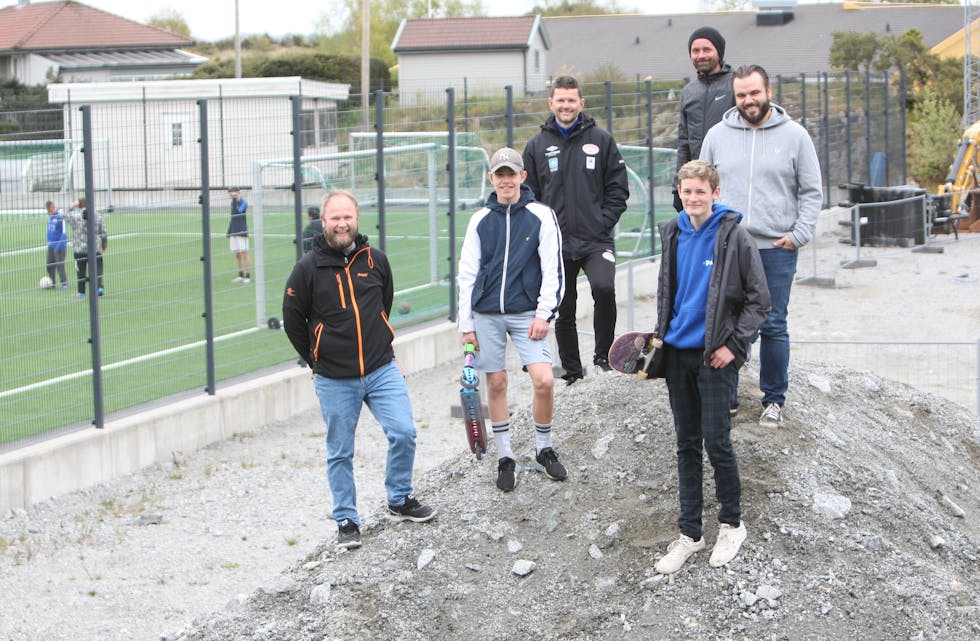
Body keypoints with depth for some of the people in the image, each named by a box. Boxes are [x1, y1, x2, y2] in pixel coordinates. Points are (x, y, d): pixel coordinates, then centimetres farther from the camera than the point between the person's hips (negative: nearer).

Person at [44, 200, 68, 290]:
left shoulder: (60, 216, -16)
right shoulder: (50, 216, 8)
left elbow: (63, 232, -17)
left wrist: (59, 245, -20)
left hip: (59, 245, -8)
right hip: (51, 245, 8)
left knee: (60, 265, -6)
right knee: (50, 265, 10)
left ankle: (64, 284, 2)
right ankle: (51, 283, 20)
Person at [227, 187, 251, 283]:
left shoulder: (243, 202, -7)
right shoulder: (233, 203, 13)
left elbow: (237, 212, -23)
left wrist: (235, 201, -25)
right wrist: (229, 232, 20)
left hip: (242, 232, -7)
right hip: (234, 232, 7)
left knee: (244, 253, -5)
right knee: (237, 254, 8)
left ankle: (248, 276, -2)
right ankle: (240, 276, 13)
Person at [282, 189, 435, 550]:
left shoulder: (375, 260, 3)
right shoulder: (309, 268, -7)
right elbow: (293, 321, 3)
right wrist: (318, 362, 8)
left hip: (381, 369, 2)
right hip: (334, 381, -2)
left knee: (403, 432, -6)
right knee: (340, 453, 5)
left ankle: (400, 501, 16)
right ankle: (346, 522, 18)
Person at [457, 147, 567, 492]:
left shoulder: (542, 216, 0)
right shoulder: (480, 220, 6)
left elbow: (553, 269, -1)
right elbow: (467, 273, 9)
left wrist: (543, 314, -9)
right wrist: (466, 324, 5)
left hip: (526, 314, -2)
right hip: (486, 315, 2)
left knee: (544, 380, -12)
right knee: (495, 383, 4)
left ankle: (543, 451, 9)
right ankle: (505, 458, 16)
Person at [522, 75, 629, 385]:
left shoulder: (601, 139, 4)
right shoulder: (537, 145, 7)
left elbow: (618, 188, 5)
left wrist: (604, 222, -6)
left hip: (596, 240, -2)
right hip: (556, 244, 2)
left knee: (604, 288, -26)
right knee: (563, 312, 7)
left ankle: (603, 355, -7)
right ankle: (572, 372, 21)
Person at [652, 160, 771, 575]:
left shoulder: (734, 237, -9)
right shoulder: (673, 235, 8)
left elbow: (759, 299, -7)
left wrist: (734, 345, -11)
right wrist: (661, 334, 12)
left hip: (715, 356, -5)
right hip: (678, 353, 5)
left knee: (716, 442, -4)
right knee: (687, 445, 9)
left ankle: (732, 524, 16)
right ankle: (689, 533, 16)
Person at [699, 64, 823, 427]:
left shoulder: (794, 135, 1)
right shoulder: (717, 135, 7)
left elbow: (811, 192, 4)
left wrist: (800, 234, -5)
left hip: (777, 248, -2)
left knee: (773, 326, 3)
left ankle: (774, 399, 15)